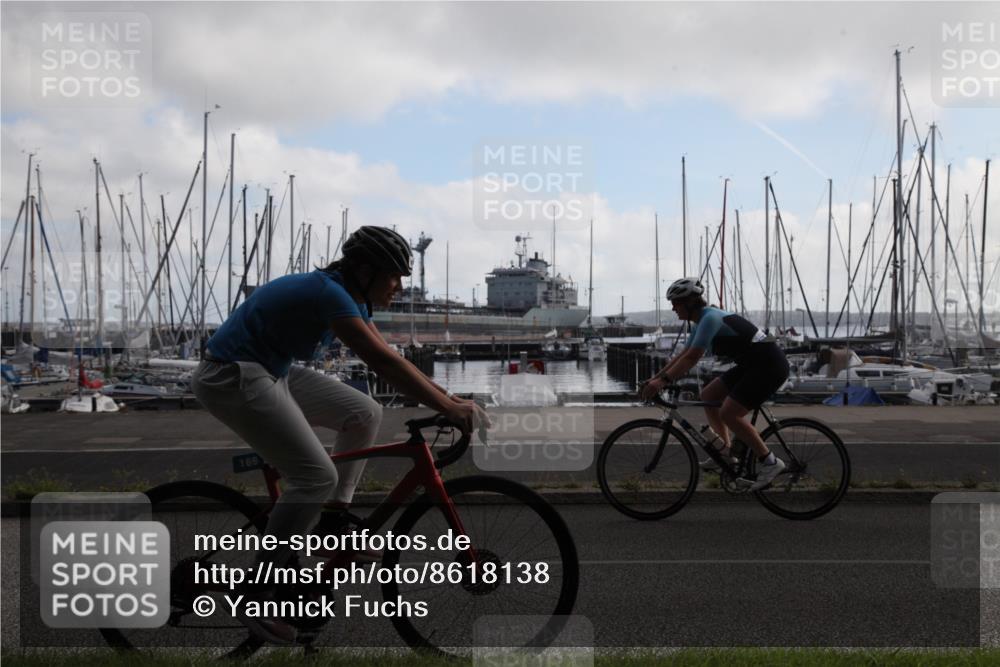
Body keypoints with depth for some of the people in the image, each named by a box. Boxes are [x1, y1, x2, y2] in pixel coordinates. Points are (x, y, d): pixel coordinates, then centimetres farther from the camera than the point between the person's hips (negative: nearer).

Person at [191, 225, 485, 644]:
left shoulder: (351, 298, 6)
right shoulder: (328, 293, -23)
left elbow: (387, 361, 8)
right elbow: (384, 362, -30)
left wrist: (447, 397, 2)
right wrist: (447, 407, -30)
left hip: (272, 373, 10)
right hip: (232, 378, -10)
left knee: (364, 413, 5)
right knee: (317, 476, -16)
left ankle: (333, 524, 13)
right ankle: (257, 596, -3)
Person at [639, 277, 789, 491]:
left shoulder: (710, 318, -19)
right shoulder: (703, 319, 11)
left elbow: (691, 358, -26)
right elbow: (683, 355, 15)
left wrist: (663, 381, -29)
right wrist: (656, 377, 10)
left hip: (769, 365, -10)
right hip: (752, 364, 10)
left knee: (728, 413, -15)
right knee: (708, 395, 10)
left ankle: (769, 462, -5)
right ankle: (726, 451, 14)